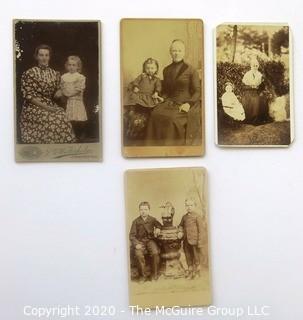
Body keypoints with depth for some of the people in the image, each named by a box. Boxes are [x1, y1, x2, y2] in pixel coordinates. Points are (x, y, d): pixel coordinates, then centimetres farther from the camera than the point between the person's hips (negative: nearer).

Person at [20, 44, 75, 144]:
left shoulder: (55, 74, 12)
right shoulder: (29, 73, -2)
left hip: (51, 106, 4)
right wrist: (45, 106, -15)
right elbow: (28, 95, -8)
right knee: (51, 121, -29)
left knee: (63, 118, -23)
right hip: (34, 108, -4)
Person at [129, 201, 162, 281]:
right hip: (139, 241, -1)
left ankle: (155, 274, -9)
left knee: (155, 252, -28)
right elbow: (132, 235, -2)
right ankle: (143, 275, -12)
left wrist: (158, 229, -5)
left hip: (150, 240, 1)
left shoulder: (153, 220, 3)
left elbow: (160, 226, 20)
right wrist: (136, 244, -18)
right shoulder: (136, 221, -2)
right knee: (139, 254, -30)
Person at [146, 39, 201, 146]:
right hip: (170, 102, 4)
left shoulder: (191, 70, 2)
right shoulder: (166, 70, 16)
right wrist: (164, 99, 4)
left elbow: (197, 91, -1)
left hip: (185, 103, -4)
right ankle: (156, 144, -20)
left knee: (171, 118, -34)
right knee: (155, 115, -27)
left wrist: (189, 104, -16)